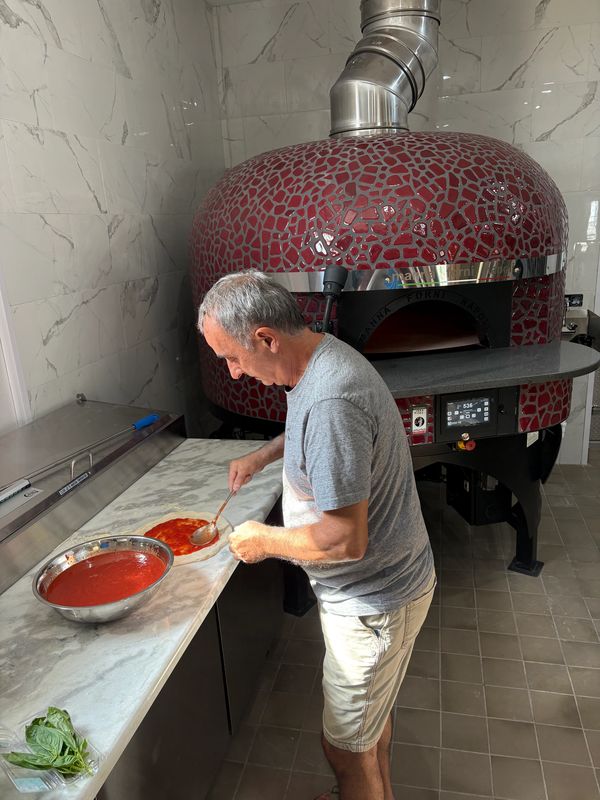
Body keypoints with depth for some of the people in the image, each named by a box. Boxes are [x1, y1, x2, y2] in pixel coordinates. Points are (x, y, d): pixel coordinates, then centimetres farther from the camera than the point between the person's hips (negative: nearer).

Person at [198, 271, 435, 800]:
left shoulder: (330, 399, -34)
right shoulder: (324, 357, -2)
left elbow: (344, 540, -31)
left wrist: (264, 541, -15)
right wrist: (265, 455, 10)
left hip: (373, 601, -9)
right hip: (378, 584, 10)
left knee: (347, 748, 13)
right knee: (372, 716, 30)